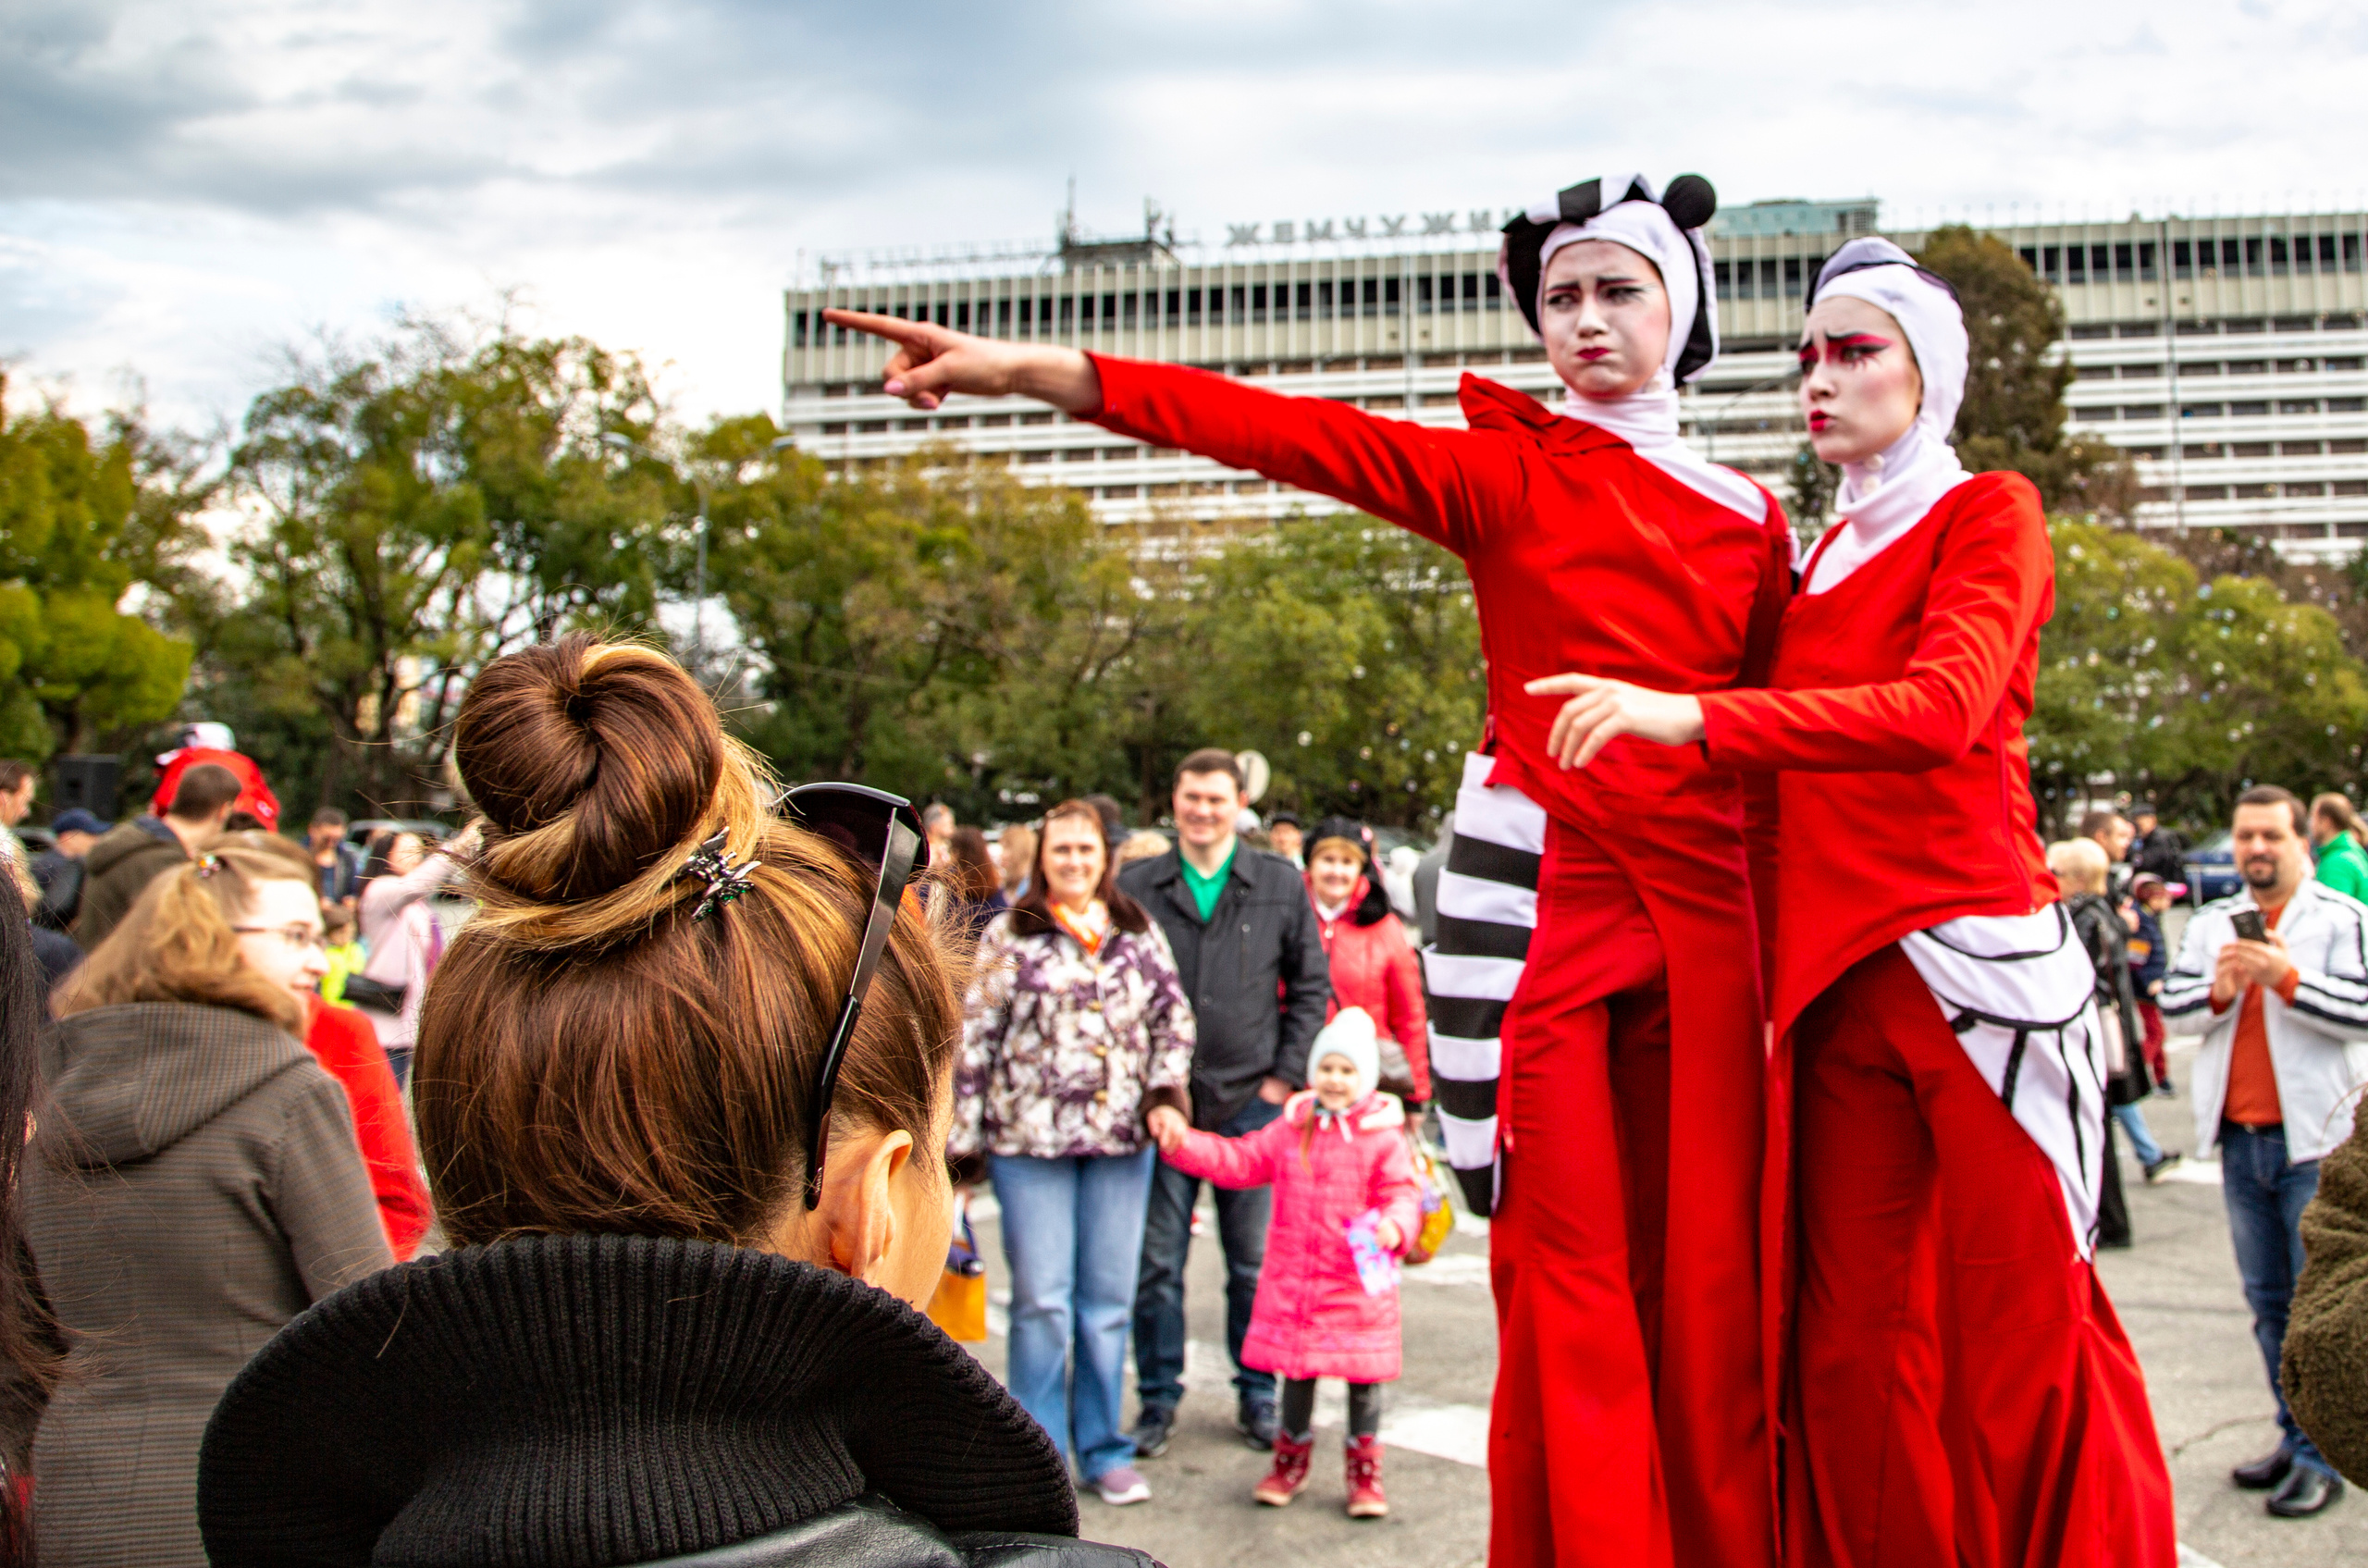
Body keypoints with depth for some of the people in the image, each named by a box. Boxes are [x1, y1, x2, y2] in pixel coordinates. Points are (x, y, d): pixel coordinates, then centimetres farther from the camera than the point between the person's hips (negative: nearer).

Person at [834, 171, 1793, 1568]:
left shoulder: (1751, 520, 15)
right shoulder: (1507, 473, 5)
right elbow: (1292, 434, -6)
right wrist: (1029, 371, -16)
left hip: (1702, 925, 3)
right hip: (1542, 895, -3)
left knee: (1703, 1276, 4)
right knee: (1570, 1276, -4)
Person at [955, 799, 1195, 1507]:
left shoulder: (1139, 932, 9)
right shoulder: (1008, 937, 1)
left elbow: (1175, 1016, 12)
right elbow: (974, 1037, -1)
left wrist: (1166, 1088, -4)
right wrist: (964, 1135, -5)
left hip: (1120, 1138, 3)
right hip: (1030, 1140, -2)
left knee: (1110, 1297, 9)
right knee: (1041, 1299, 0)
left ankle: (1105, 1449, 21)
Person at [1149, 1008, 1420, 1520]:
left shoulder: (1383, 1137, -6)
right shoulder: (1291, 1127, 7)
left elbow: (1402, 1192, -10)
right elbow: (1238, 1160, 10)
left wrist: (1394, 1225, -31)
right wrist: (1182, 1140, 2)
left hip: (1358, 1283, -3)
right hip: (1292, 1280, 4)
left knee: (1363, 1375, 5)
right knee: (1296, 1371, 14)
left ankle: (1365, 1472, 22)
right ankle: (1291, 1459, 32)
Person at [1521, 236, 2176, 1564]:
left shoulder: (1990, 513, 0)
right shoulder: (1820, 560, 18)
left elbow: (1942, 708, -19)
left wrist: (1697, 717, -29)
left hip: (1973, 955, -5)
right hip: (1839, 980, 6)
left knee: (2018, 1333, -1)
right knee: (1855, 1344, 4)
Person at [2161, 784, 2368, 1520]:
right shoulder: (2211, 922, 12)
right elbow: (2171, 1003, 5)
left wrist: (2286, 977, -21)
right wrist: (2218, 989, -13)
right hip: (2240, 1138, 5)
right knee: (2268, 1300, 12)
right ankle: (2296, 1437, 22)